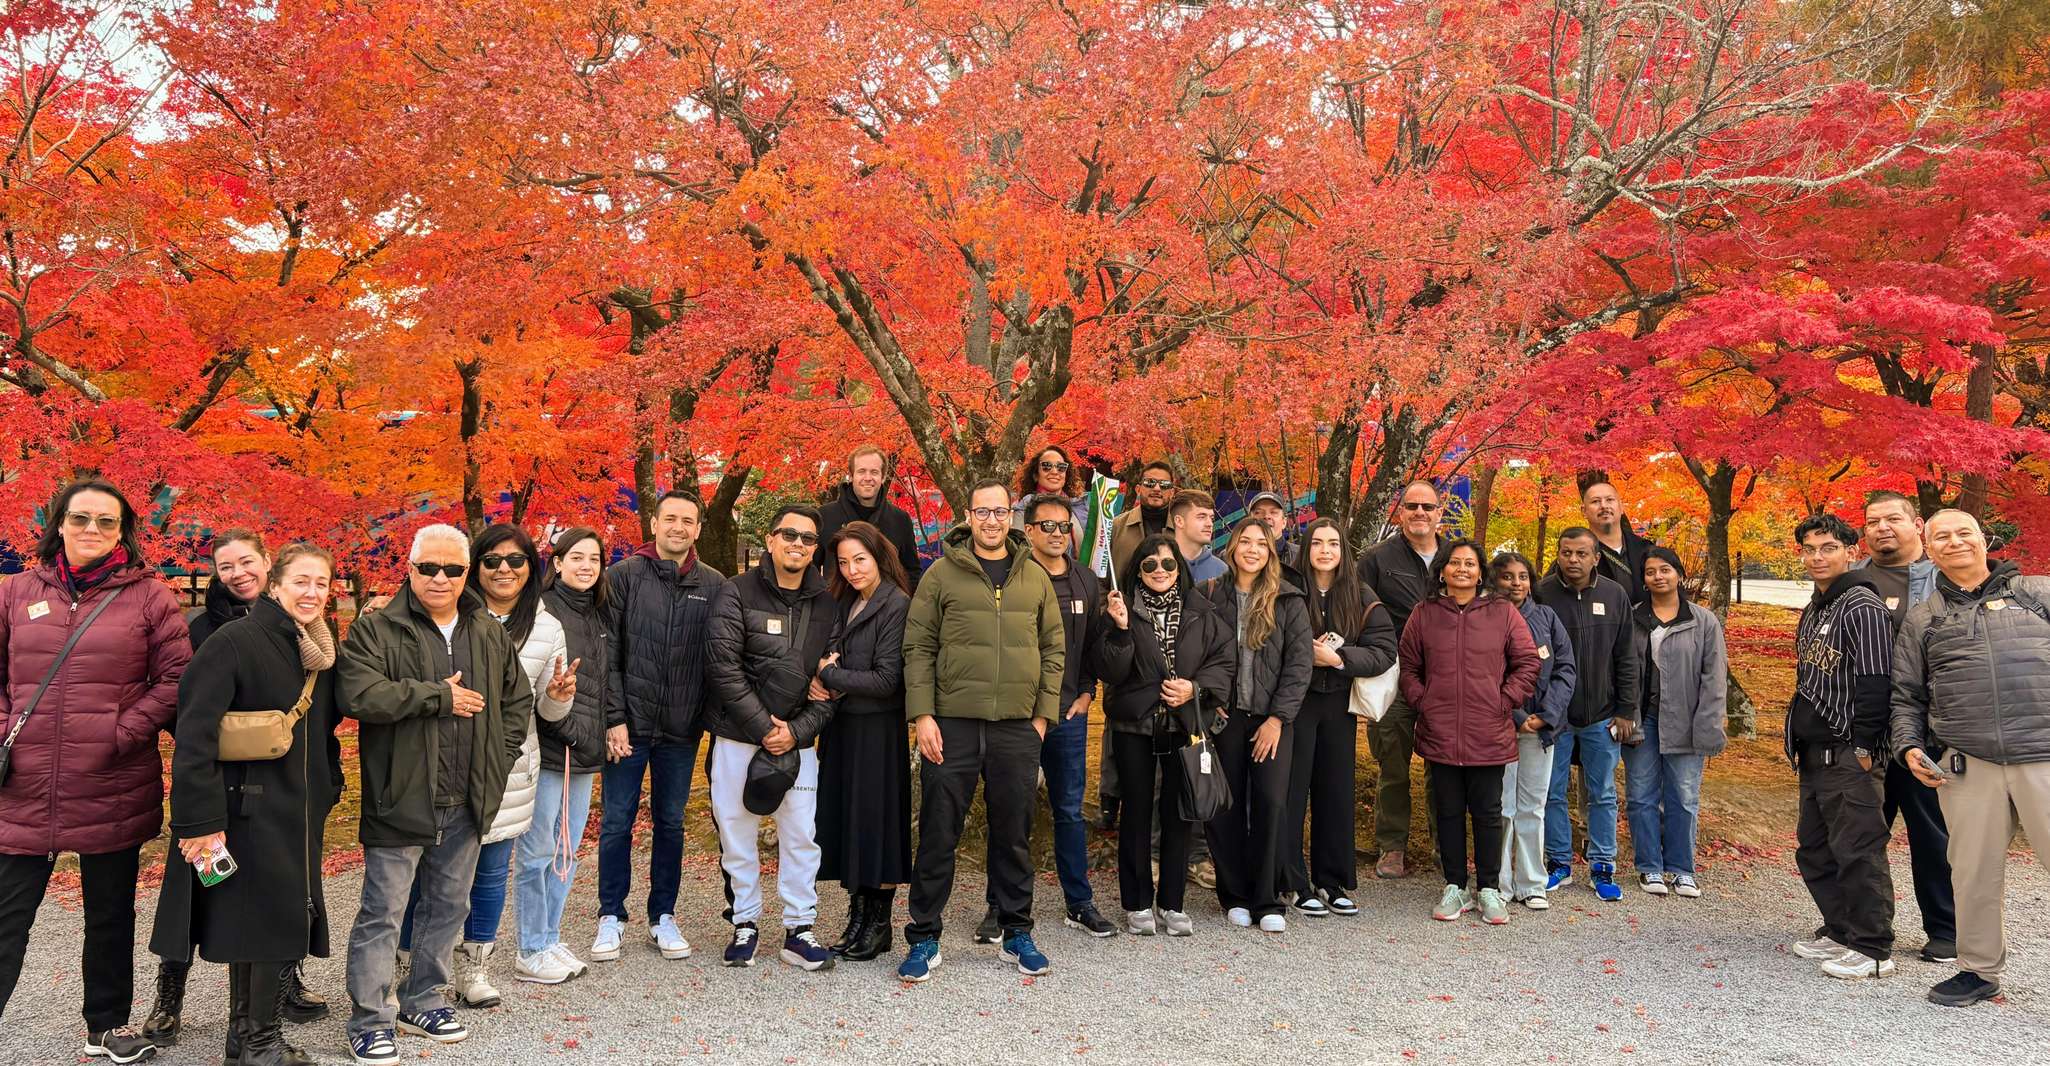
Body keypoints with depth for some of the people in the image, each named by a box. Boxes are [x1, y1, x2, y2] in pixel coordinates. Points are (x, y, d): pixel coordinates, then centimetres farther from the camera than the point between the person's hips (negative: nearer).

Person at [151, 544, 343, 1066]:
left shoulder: (321, 652, 10)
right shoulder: (234, 642, -13)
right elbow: (195, 734, -18)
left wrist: (328, 790, 13)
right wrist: (200, 819, -21)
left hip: (301, 813, 7)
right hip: (249, 808, -7)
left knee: (289, 921, 11)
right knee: (264, 922, -4)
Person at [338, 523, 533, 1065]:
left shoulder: (491, 635, 9)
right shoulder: (375, 630, -7)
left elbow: (518, 699, 19)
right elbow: (358, 694, -23)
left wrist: (498, 758, 8)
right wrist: (439, 697, -17)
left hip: (466, 804, 5)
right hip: (399, 801, -5)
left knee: (448, 908, 16)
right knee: (382, 913, 3)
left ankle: (422, 1002, 32)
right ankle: (370, 1020, 16)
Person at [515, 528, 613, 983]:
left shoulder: (601, 614, 13)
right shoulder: (541, 609, -10)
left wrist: (599, 735, 11)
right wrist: (568, 726, -16)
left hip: (586, 754, 7)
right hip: (547, 748, -7)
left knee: (567, 851, 15)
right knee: (537, 852, 2)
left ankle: (551, 940, 26)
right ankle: (531, 952, 13)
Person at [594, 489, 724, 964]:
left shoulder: (714, 585, 3)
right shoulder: (623, 577, -2)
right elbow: (607, 655, -5)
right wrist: (614, 717, -10)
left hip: (681, 729, 2)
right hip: (629, 724, -1)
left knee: (670, 823, 11)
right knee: (617, 822, 6)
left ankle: (663, 917, 23)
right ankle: (611, 917, 20)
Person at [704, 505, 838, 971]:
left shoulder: (825, 607, 8)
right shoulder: (737, 593, -3)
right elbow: (724, 667, -11)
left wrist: (797, 731, -7)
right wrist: (764, 726, -13)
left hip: (797, 741, 2)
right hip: (738, 738, -2)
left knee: (801, 837, 2)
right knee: (737, 835, 5)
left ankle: (799, 930, 14)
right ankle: (746, 923, 21)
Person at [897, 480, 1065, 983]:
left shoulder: (1035, 578, 9)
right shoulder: (941, 574, 1)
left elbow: (1054, 648, 12)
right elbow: (918, 648, -1)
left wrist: (1043, 712, 5)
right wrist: (922, 714, -8)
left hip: (1018, 728, 2)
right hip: (952, 723, -2)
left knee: (1014, 835, 11)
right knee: (938, 834, 3)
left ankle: (1017, 935, 25)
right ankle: (924, 939, 16)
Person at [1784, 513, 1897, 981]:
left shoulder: (1861, 607, -12)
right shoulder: (1812, 611, 17)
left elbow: (1875, 682, -18)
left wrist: (1864, 747, -20)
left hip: (1849, 755, -10)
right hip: (1814, 756, 10)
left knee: (1856, 851, -5)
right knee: (1815, 850, 15)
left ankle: (1873, 949, 4)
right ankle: (1840, 931, 26)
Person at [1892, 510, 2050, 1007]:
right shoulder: (1922, 619, 15)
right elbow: (1906, 694, 16)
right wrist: (1909, 745, 3)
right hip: (1967, 765, 2)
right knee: (1974, 872, 7)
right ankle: (1980, 970, 22)